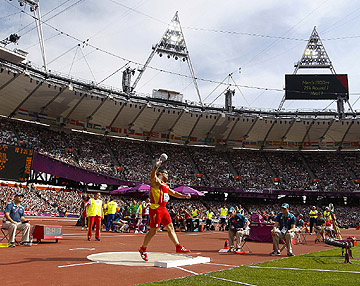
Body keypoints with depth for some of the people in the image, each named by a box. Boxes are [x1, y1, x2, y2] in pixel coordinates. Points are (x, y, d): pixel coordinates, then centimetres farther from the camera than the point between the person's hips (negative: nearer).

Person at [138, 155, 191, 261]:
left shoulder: (165, 185, 21)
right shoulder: (156, 181, -5)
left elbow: (174, 193, 31)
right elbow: (153, 175, -28)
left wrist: (185, 196, 21)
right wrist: (156, 166, -46)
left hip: (163, 209, 9)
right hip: (155, 209, -9)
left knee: (170, 227, 8)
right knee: (153, 230, -4)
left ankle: (178, 247, 13)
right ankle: (143, 249, 10)